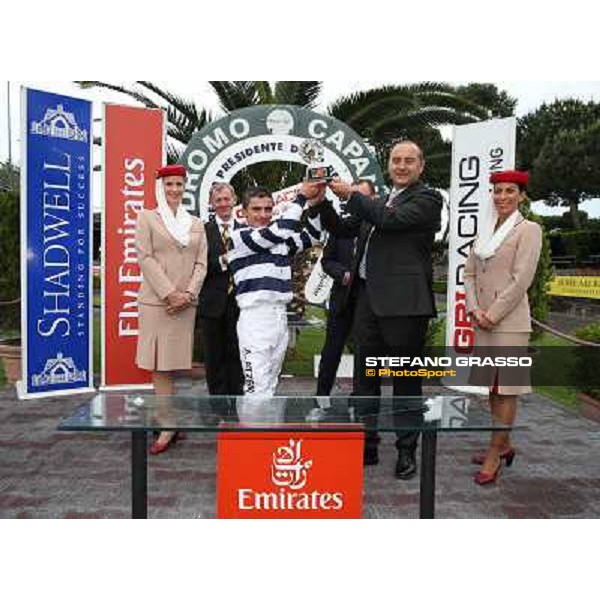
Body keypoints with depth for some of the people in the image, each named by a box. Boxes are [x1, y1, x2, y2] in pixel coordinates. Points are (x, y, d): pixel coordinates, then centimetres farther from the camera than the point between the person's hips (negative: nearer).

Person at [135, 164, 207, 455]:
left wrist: (188, 293, -8)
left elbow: (201, 263, 8)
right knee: (159, 362, -2)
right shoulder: (147, 217, 6)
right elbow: (145, 258, -4)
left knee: (172, 360, 6)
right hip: (156, 300, -2)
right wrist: (169, 294, -13)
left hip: (185, 303, 2)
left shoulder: (196, 223, 15)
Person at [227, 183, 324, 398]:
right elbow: (279, 231, -17)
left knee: (269, 386, 13)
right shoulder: (238, 237, -6)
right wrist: (301, 197, -10)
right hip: (255, 317, -7)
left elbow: (309, 237, 13)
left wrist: (316, 203, 0)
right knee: (257, 388, -9)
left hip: (280, 316, 7)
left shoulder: (279, 239, 15)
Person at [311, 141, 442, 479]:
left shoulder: (427, 199, -2)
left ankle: (407, 452, 17)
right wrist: (322, 201, 4)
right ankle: (367, 445, 25)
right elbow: (342, 230, 18)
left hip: (403, 302, -7)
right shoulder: (380, 202, 20)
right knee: (365, 375, 12)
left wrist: (351, 195, -9)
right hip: (368, 299, 7)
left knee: (405, 381, 4)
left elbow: (390, 220, -17)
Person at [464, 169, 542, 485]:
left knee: (506, 388, -1)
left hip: (509, 320, -7)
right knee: (492, 386, 14)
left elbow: (521, 279, -13)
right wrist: (475, 310, -4)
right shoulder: (486, 231, 14)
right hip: (483, 320, 7)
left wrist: (492, 314, -13)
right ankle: (504, 445, 28)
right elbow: (469, 273, 10)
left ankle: (495, 453, 7)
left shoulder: (528, 230, -5)